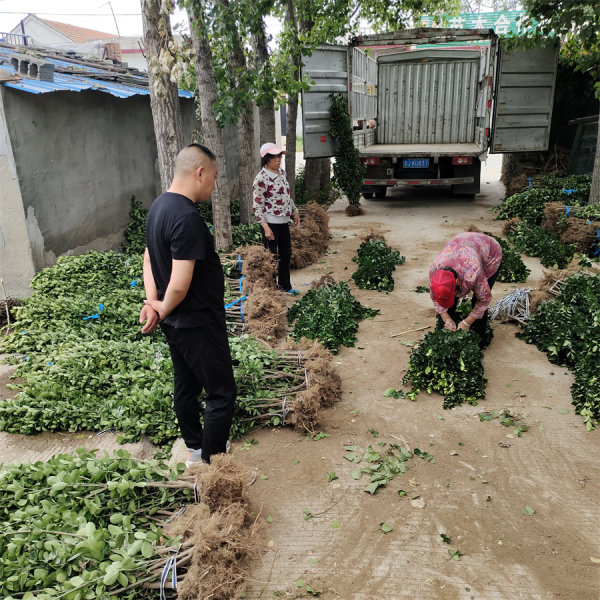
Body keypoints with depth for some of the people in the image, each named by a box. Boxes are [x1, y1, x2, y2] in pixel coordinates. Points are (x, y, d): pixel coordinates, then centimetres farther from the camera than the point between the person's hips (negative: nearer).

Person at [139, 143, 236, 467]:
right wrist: (162, 312, -10)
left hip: (175, 324, 10)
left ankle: (195, 449, 38)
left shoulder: (159, 205, 5)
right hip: (198, 324, -10)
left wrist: (153, 301, 1)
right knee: (222, 393, 4)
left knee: (185, 387, 21)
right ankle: (211, 463, 16)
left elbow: (149, 257, 13)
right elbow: (180, 285, -30)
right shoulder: (188, 218, -26)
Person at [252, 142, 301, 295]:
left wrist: (295, 212, 18)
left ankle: (285, 286, 33)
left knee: (286, 254, 18)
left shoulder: (281, 172, 9)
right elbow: (257, 204, -17)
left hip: (284, 221, 9)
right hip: (271, 223, -8)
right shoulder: (261, 177, -16)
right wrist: (265, 227, -21)